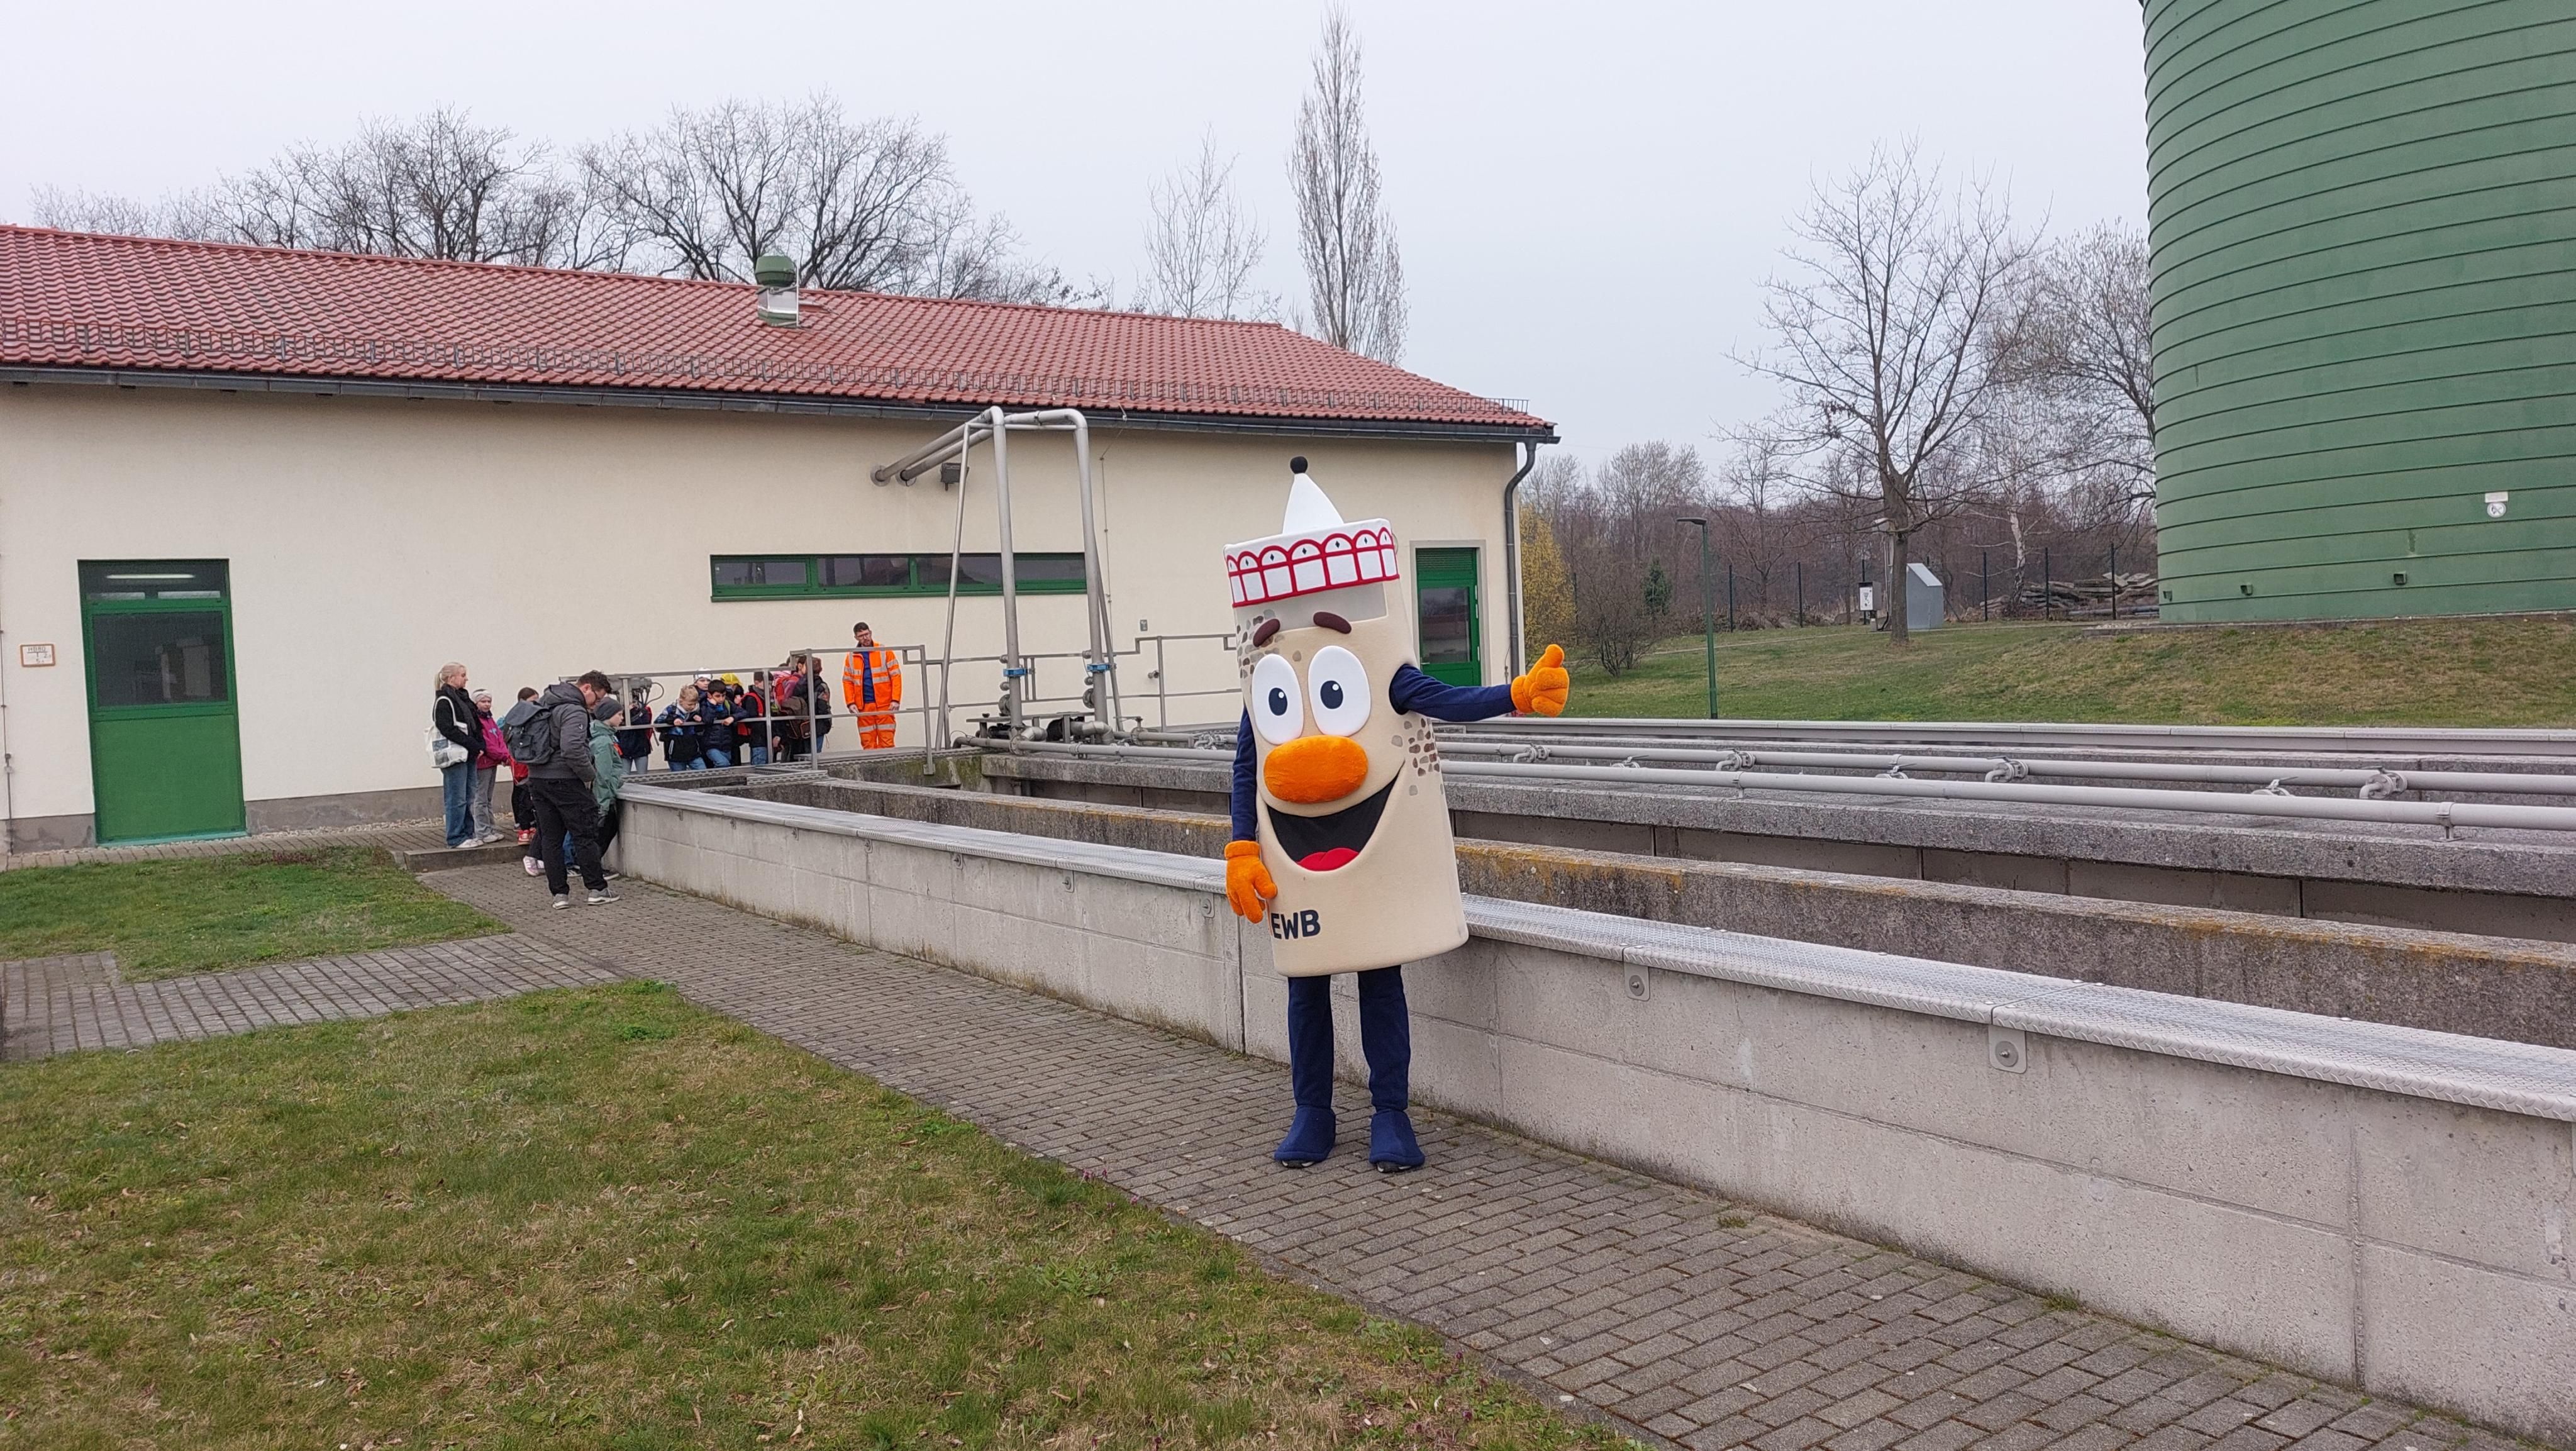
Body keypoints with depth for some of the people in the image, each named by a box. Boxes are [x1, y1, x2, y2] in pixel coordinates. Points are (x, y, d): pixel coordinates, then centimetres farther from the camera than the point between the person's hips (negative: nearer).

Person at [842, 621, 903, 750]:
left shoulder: (885, 652, 3)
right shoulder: (852, 657, 10)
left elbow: (896, 676, 0)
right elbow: (847, 682, 9)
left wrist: (896, 700, -8)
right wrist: (850, 703, -3)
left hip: (884, 705, -2)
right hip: (863, 707, 2)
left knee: (887, 742, -4)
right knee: (867, 743, 3)